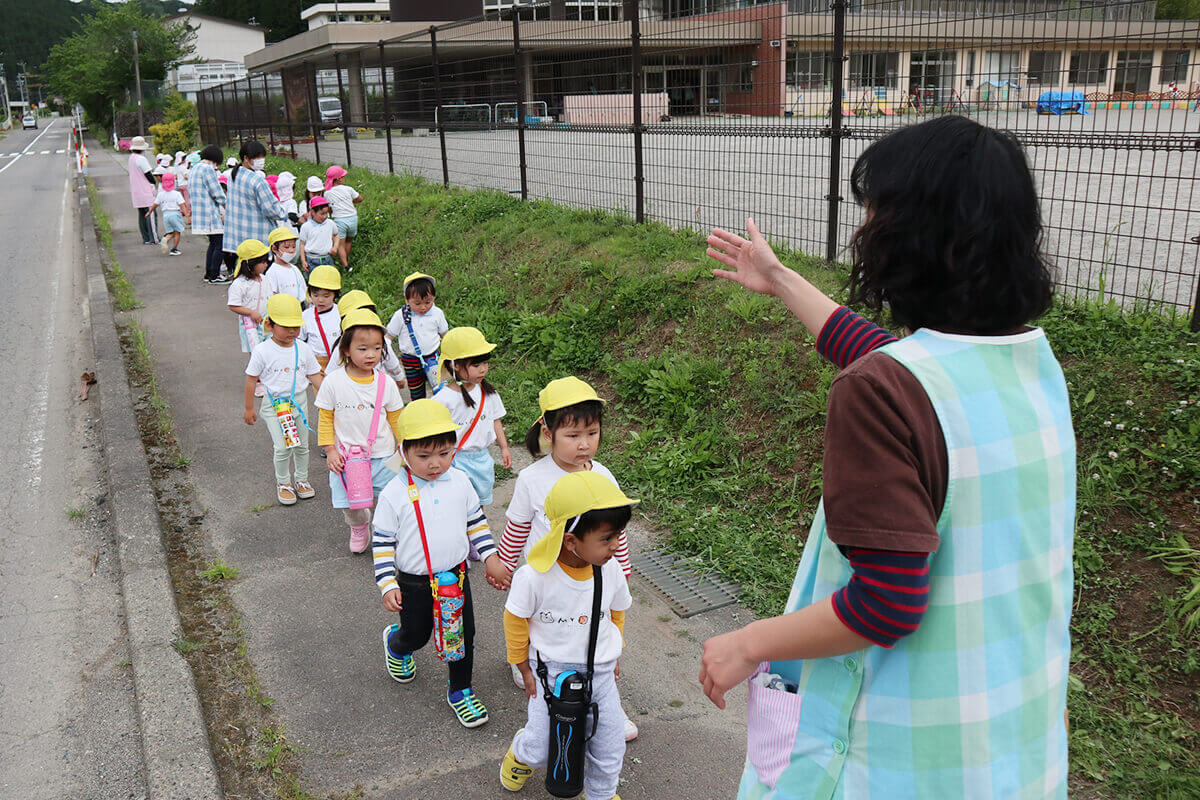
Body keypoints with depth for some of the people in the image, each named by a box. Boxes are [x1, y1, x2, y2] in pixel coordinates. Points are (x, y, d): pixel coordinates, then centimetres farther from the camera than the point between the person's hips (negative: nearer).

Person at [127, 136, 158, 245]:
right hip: (145, 191, -9)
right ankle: (153, 238, -11)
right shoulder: (141, 159, -16)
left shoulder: (131, 157, 12)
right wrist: (155, 185, 0)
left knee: (142, 214, 11)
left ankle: (145, 238, 14)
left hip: (136, 191, 9)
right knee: (150, 213, -8)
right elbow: (148, 175, -13)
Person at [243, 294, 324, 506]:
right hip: (274, 403, -4)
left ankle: (301, 479, 31)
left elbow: (314, 375, 9)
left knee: (302, 445, 11)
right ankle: (283, 483, 12)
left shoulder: (303, 349, 0)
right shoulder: (262, 351, -11)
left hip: (299, 401, 4)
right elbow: (251, 379, -3)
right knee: (283, 447, -9)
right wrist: (248, 408, 2)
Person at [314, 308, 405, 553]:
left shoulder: (386, 384, -4)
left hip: (382, 457, 1)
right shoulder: (333, 382, -8)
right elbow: (325, 418, 1)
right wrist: (330, 450, -4)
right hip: (345, 457, -1)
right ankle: (359, 527, 42)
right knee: (351, 505, 7)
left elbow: (396, 419, 8)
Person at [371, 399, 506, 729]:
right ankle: (395, 644, 52)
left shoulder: (459, 483, -5)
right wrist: (387, 585, -12)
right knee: (416, 635, 16)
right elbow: (382, 543, -9)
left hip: (456, 576, 3)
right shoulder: (394, 494, -16)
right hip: (414, 583, -3)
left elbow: (475, 521, 9)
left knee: (463, 636, 8)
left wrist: (490, 555, 2)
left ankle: (460, 690, 30)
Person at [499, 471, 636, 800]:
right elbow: (516, 620, -9)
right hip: (553, 671, -3)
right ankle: (520, 755, 45)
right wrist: (524, 668, 2)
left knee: (609, 748, 11)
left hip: (601, 672, 3)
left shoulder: (611, 570, -14)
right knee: (539, 748, 8)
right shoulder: (534, 577, -26)